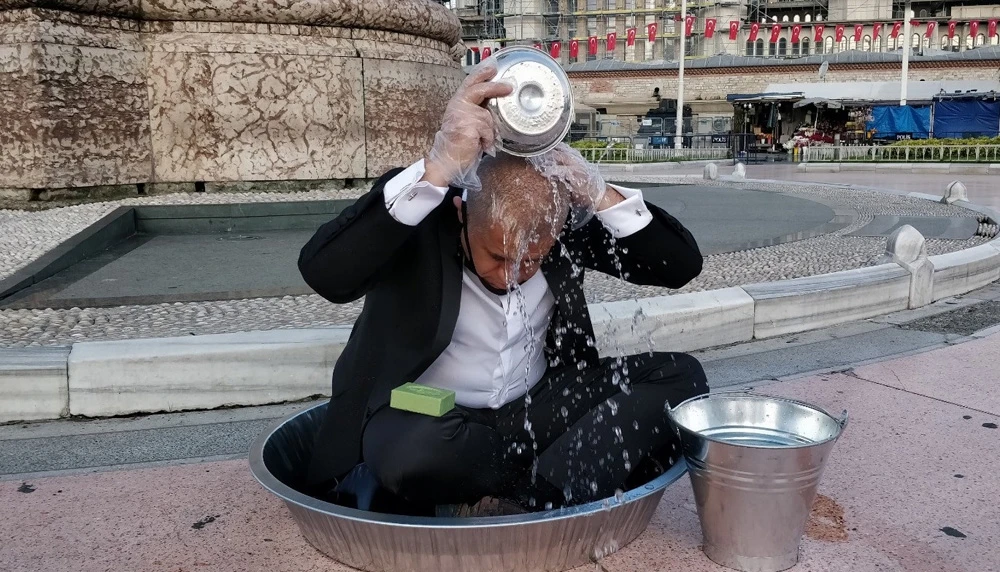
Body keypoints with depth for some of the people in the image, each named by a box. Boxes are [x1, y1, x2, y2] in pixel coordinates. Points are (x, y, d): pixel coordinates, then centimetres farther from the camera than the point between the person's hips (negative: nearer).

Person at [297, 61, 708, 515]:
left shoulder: (565, 219, -8)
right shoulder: (419, 209, -18)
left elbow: (682, 265, -8)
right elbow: (323, 273, -36)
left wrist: (604, 197, -25)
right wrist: (436, 169, -43)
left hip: (536, 413, 4)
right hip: (427, 420, -3)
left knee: (679, 377, -14)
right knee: (413, 454, -40)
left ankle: (518, 505, -23)